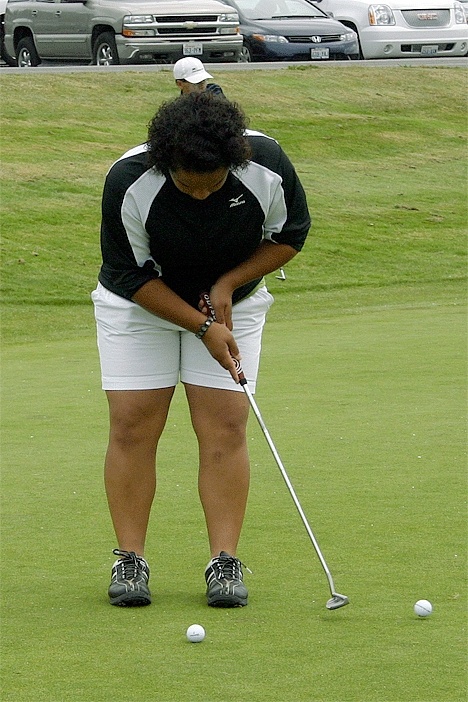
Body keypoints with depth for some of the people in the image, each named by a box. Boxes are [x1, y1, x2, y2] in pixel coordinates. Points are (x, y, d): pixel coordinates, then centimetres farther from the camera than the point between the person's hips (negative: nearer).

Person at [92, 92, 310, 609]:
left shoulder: (267, 166, -26)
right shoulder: (128, 183, -30)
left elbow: (290, 235, -7)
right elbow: (131, 276, -19)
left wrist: (228, 284, -18)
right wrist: (203, 328, -23)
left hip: (230, 300, 1)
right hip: (139, 301, -1)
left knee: (225, 427, -8)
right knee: (133, 426, -8)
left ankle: (224, 562, -6)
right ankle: (129, 560, -1)